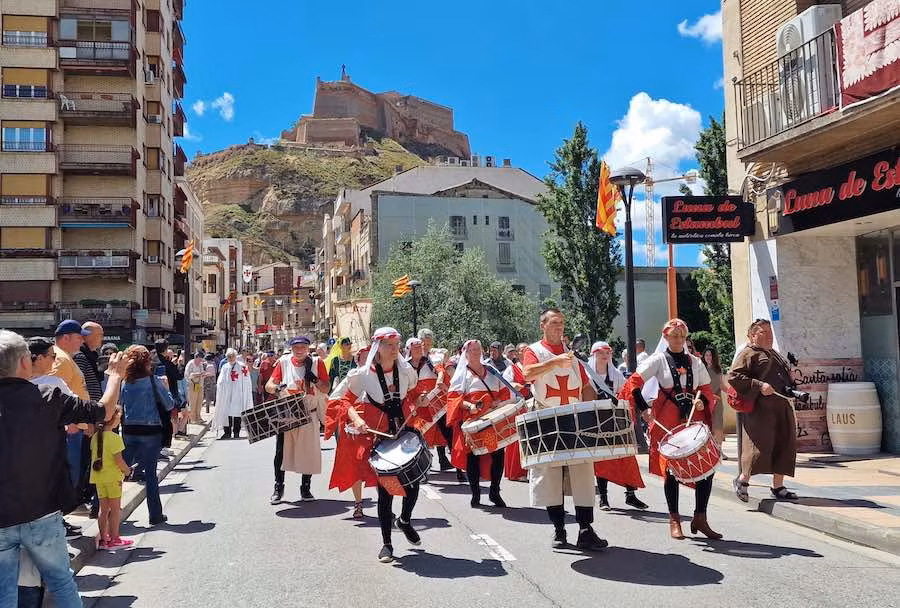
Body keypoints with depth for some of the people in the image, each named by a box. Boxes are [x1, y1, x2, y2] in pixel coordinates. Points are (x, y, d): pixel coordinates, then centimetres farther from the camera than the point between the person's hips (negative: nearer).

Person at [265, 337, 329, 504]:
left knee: (308, 452, 5)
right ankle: (278, 488, 13)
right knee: (281, 450, -1)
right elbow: (268, 386, -2)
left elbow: (326, 389, 0)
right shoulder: (284, 362, 1)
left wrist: (315, 380, -18)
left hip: (309, 414, 0)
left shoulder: (317, 362, 1)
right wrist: (277, 388, -24)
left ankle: (306, 489, 19)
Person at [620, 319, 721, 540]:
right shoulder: (658, 360, 4)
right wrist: (644, 409, -14)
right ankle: (674, 520, 12)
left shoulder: (695, 362, 15)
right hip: (667, 420, -3)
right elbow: (634, 383, -4)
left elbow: (707, 389, 18)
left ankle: (700, 518, 11)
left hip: (695, 418, 4)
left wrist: (702, 400, -4)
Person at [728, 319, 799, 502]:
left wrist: (792, 388, 17)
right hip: (761, 408, -8)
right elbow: (733, 377, -14)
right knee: (760, 445, -10)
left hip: (783, 406, 8)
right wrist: (759, 386, -20)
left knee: (785, 445, 5)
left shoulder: (775, 354, 25)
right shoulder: (749, 354, -2)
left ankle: (778, 486, 14)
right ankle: (742, 480, 7)